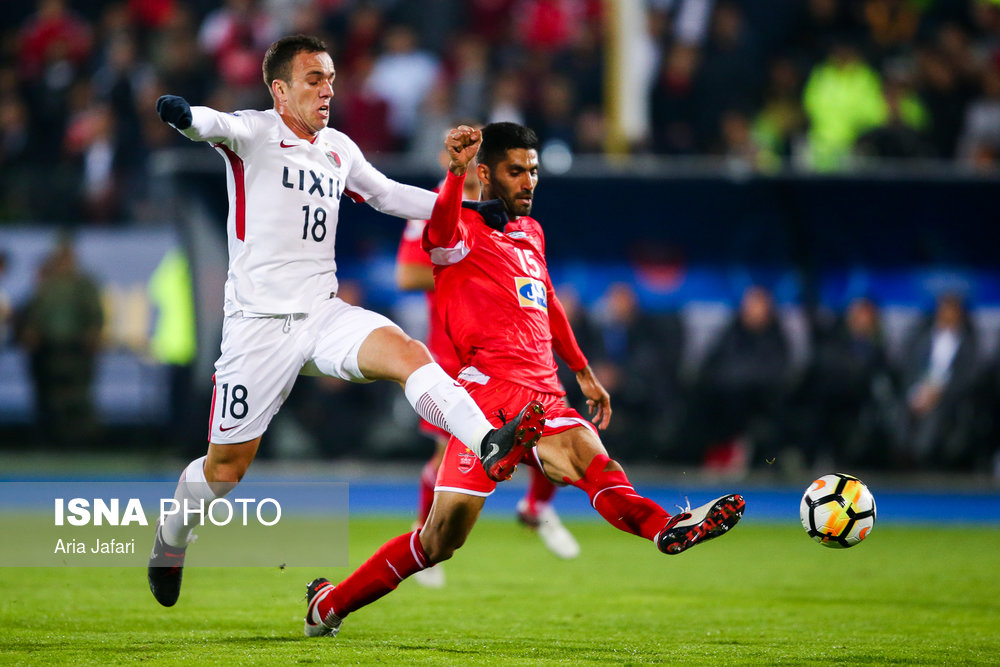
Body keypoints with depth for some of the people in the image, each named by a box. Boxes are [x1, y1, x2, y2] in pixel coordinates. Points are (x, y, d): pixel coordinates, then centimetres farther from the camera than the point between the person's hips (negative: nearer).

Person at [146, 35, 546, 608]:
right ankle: (170, 541, 31)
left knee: (405, 350, -26)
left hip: (323, 314, 4)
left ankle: (490, 447, -41)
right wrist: (183, 115, -53)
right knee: (227, 464, 3)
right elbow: (218, 125, -29)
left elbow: (386, 195, 31)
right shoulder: (255, 133, -6)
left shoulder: (339, 149, 14)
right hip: (260, 320, -4)